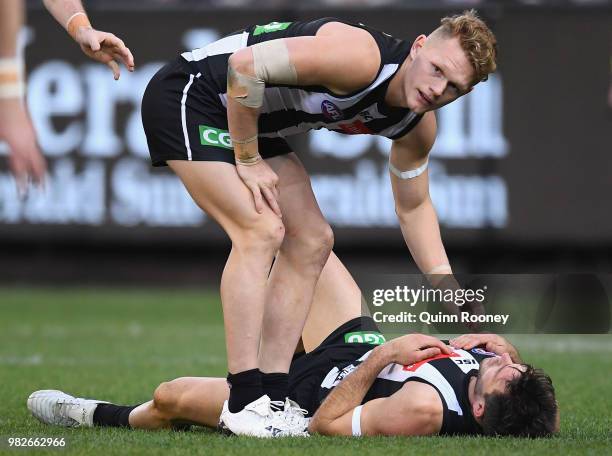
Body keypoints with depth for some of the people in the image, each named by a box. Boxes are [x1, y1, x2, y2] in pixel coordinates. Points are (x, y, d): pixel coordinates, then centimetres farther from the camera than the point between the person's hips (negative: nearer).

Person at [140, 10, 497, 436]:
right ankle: (243, 401, -22)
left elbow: (414, 207, 13)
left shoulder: (418, 126, -4)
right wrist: (247, 160, -22)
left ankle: (272, 396, 3)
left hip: (253, 121, 9)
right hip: (187, 95, -9)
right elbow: (245, 66, -32)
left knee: (311, 242, 4)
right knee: (262, 230, -22)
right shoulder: (363, 57, -32)